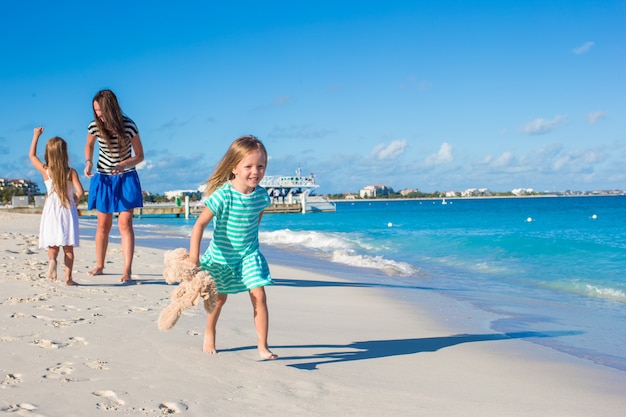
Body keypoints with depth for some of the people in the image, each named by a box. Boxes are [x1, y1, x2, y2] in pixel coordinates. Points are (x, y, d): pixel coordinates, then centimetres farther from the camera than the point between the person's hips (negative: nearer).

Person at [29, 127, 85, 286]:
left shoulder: (46, 171, -2)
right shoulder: (71, 172, -6)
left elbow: (32, 155, 14)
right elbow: (80, 191, -16)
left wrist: (36, 136, 21)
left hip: (51, 212, 1)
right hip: (68, 211, -1)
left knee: (53, 246, 8)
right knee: (68, 247, 4)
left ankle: (52, 259, -24)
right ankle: (68, 278, 1)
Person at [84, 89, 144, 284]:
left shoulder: (128, 126, -17)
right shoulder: (94, 126, -9)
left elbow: (140, 155, -10)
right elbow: (89, 146, 12)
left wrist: (124, 165, -28)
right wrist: (88, 162, -7)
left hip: (125, 179, -2)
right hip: (103, 179, 3)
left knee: (125, 223, -10)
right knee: (103, 225, 8)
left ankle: (127, 270, -8)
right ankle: (99, 266, 22)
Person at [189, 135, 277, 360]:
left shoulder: (261, 196, -13)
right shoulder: (223, 195, -27)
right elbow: (200, 224, -28)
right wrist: (193, 258, -34)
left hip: (249, 255, 2)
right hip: (221, 256, -2)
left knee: (259, 295, -12)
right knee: (219, 298, 16)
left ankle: (263, 346, -3)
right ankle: (209, 334, 43)